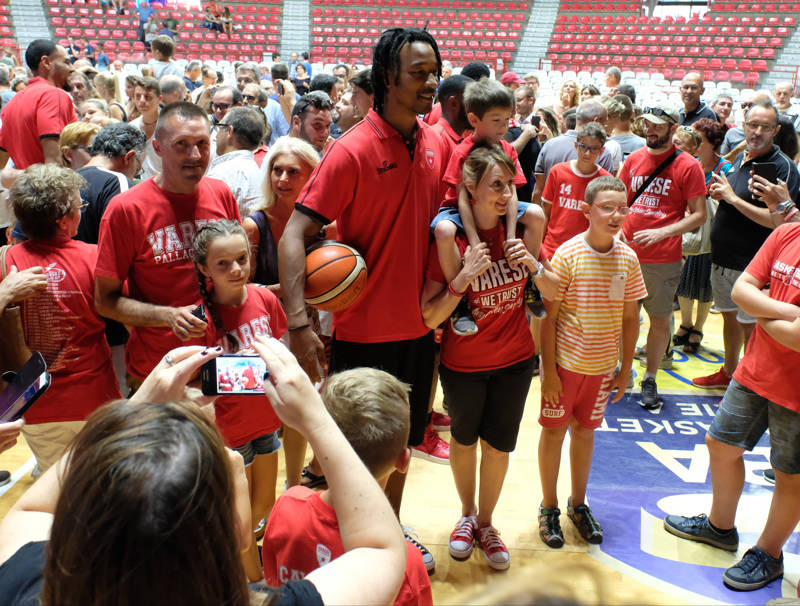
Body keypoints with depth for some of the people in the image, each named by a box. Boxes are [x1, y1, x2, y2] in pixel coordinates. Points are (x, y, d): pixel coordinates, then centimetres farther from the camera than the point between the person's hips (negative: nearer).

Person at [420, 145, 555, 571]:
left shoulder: (519, 231, -8)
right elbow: (428, 318, -21)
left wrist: (533, 265, -20)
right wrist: (465, 276, -32)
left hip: (514, 360, 3)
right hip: (462, 364, -2)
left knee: (498, 446, 14)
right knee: (463, 440, 19)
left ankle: (485, 522, 39)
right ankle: (467, 514, 45)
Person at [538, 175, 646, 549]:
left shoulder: (628, 258, -3)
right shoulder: (567, 254, -14)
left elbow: (630, 318, 5)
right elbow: (548, 316, -11)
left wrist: (625, 369, 5)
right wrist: (549, 370, -13)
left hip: (603, 365, 3)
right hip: (565, 362, -3)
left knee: (585, 431, 17)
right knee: (554, 430, 8)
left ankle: (578, 503, 34)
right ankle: (548, 508, 26)